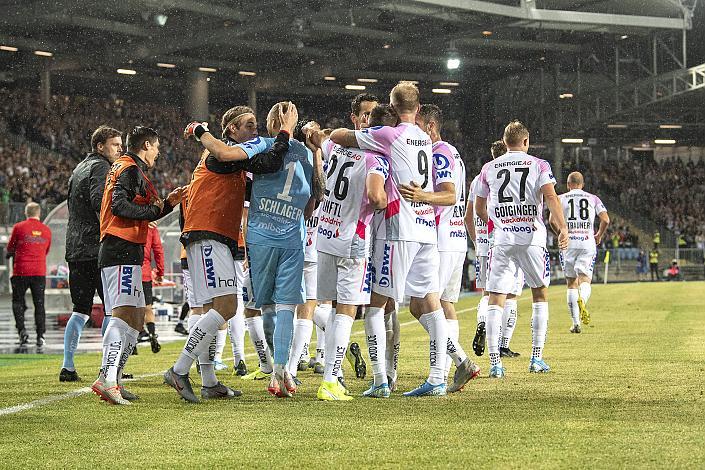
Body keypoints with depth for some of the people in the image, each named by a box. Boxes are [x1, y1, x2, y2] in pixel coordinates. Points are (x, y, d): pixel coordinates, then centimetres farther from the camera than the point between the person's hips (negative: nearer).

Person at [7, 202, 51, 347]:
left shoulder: (19, 227, -3)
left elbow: (10, 249, 5)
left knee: (18, 302, 9)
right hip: (40, 272, 2)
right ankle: (40, 336, 0)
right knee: (39, 304, 7)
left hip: (21, 271, -2)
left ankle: (22, 330, -9)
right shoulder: (46, 230, 7)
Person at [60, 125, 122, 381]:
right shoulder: (100, 167, -6)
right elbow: (100, 202, -21)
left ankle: (67, 367, 4)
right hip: (97, 248, -9)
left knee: (81, 310, 10)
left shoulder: (79, 168, 22)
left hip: (75, 249, 9)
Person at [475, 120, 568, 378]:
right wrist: (562, 227, -18)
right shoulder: (539, 165, 5)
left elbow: (479, 208, 18)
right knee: (540, 295, 16)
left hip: (501, 241, 1)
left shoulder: (489, 168, 11)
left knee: (496, 300, 0)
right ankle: (537, 357, 12)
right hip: (532, 238, -1)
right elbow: (550, 197, -11)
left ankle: (494, 362, -10)